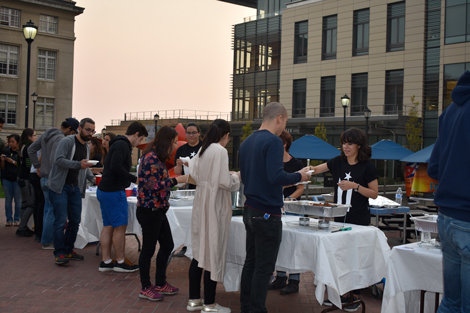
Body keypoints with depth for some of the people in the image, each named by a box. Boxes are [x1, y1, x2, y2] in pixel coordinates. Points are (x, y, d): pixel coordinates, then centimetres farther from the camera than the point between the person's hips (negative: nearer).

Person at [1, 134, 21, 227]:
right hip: (7, 178, 3)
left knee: (17, 200, 2)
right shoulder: (6, 151, 6)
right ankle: (9, 219, 11)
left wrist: (12, 161, -16)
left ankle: (17, 219, 10)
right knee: (8, 200, 5)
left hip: (17, 178, -3)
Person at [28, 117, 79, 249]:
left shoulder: (46, 134, 12)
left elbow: (31, 149, 17)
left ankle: (46, 239, 26)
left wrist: (37, 166, 17)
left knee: (48, 209, 17)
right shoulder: (60, 138, -18)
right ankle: (47, 241, 5)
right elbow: (54, 160, -27)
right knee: (52, 210, -2)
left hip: (44, 178, 10)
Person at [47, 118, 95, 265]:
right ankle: (59, 253, 0)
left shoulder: (87, 148, 15)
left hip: (74, 187, 8)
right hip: (59, 187, -8)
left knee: (75, 221, 8)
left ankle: (68, 251, 21)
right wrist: (78, 164, -29)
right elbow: (58, 160, -23)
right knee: (61, 221, -9)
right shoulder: (67, 141, -10)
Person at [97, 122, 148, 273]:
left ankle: (106, 261, 17)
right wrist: (134, 179, -18)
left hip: (104, 190, 10)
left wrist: (131, 180, 17)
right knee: (120, 226, -1)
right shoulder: (122, 145, -14)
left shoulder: (118, 144, 17)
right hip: (114, 192, -10)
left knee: (108, 227, 12)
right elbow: (116, 166, -26)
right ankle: (120, 262, 7)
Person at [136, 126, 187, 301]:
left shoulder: (158, 158, 14)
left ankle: (160, 283, 27)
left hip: (158, 210, 10)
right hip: (149, 210, -10)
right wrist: (177, 180, -18)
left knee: (167, 245, 15)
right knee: (149, 249, 1)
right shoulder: (151, 158, -18)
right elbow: (155, 186, -23)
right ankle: (146, 288, 15)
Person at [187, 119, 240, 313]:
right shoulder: (220, 151, -16)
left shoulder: (202, 150, 8)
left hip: (201, 201, 8)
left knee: (200, 251, 13)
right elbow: (224, 182, -18)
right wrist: (235, 177, 0)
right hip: (215, 205, -8)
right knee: (213, 253, -1)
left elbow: (195, 175, 14)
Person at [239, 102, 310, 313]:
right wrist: (299, 177, -9)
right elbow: (276, 176, -25)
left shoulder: (247, 142, 12)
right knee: (264, 268, -1)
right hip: (267, 214, -9)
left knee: (251, 262, 15)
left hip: (250, 210, 9)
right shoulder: (273, 142, -15)